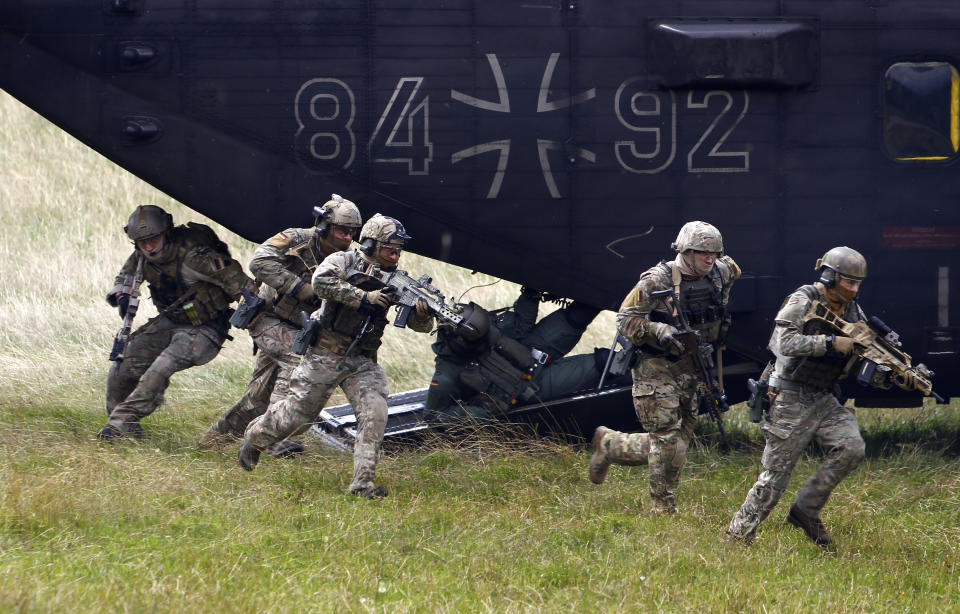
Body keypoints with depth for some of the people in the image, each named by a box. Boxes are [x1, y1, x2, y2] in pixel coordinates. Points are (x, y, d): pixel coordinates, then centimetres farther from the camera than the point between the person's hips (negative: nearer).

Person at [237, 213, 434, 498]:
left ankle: (363, 482, -15)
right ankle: (254, 438, 34)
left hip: (363, 362, 3)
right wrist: (363, 297, -30)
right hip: (325, 355, -3)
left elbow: (421, 326, 0)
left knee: (375, 413, -17)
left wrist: (423, 311, -25)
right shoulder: (344, 262, -8)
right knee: (297, 412, 6)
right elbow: (321, 281, -29)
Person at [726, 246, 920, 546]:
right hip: (791, 400, -6)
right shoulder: (803, 301, -12)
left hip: (825, 399, 6)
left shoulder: (853, 313, 7)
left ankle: (806, 511, -1)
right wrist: (832, 342, -30)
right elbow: (784, 342, -28)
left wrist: (894, 377, -12)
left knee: (851, 448, -16)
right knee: (776, 473, -5)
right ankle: (739, 532, 8)